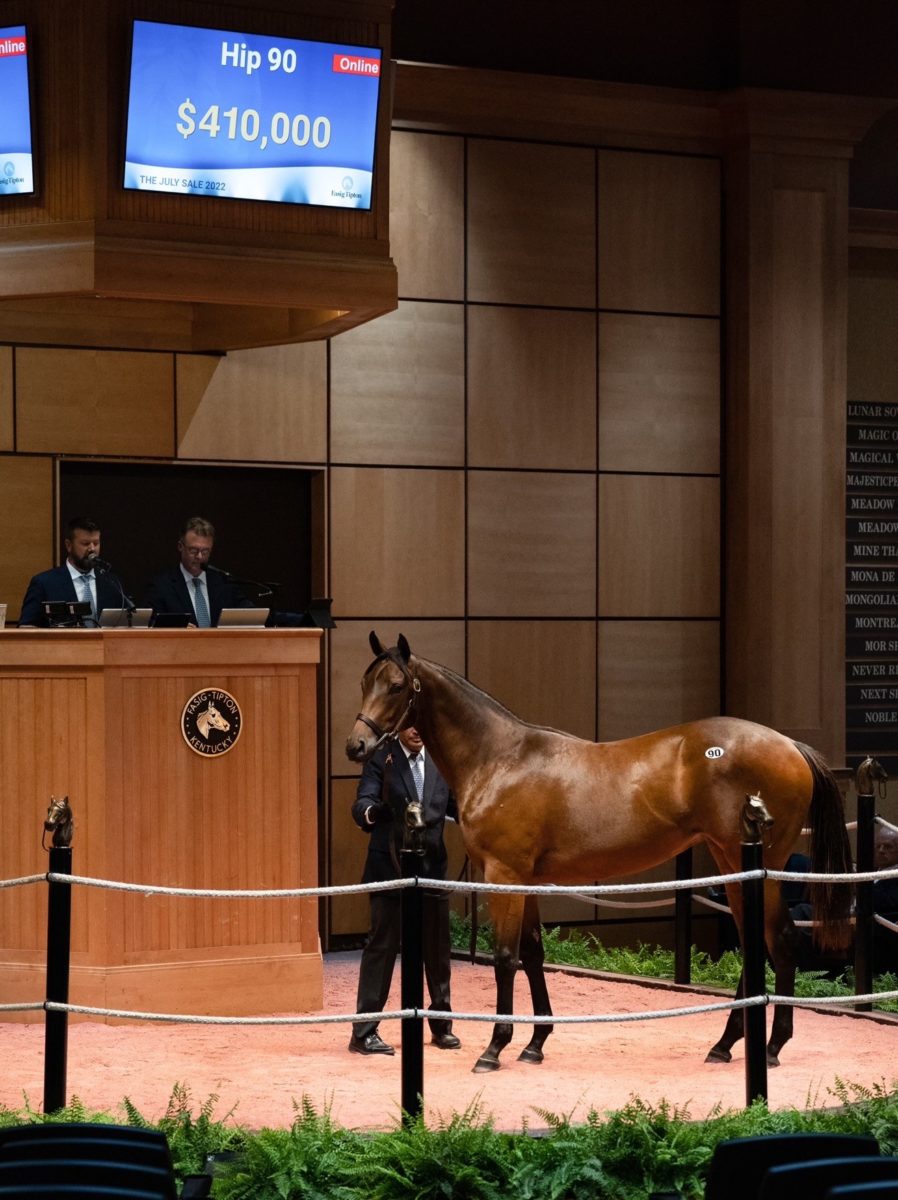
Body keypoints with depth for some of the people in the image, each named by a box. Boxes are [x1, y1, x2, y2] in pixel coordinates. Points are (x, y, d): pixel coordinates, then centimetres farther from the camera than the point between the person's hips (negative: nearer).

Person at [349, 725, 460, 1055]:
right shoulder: (381, 761, -4)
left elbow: (455, 806, 10)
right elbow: (363, 804, -15)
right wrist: (372, 811, -39)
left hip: (432, 865, 5)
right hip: (391, 867, -5)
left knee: (437, 949, 13)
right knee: (381, 947, -4)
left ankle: (441, 1027, 27)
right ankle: (364, 1032, 0)